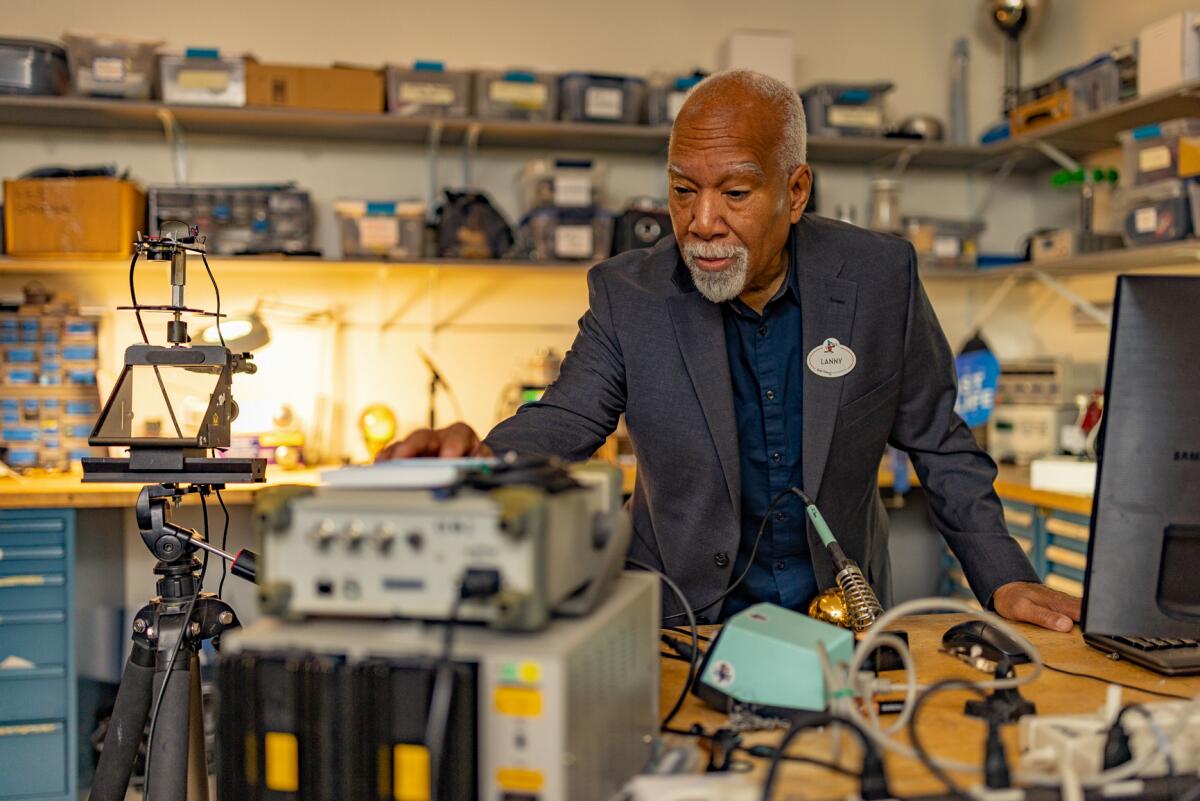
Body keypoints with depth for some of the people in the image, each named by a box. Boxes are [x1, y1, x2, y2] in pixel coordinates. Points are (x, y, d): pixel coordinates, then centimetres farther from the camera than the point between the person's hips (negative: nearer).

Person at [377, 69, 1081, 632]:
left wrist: (1003, 580, -1)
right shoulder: (628, 295, -7)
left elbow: (938, 443, 3)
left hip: (838, 610, 1)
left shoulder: (881, 277, -6)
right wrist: (484, 461, -33)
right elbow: (563, 421, -11)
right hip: (685, 613, 0)